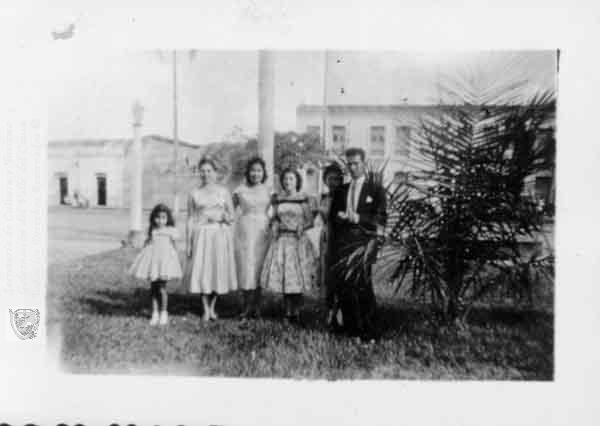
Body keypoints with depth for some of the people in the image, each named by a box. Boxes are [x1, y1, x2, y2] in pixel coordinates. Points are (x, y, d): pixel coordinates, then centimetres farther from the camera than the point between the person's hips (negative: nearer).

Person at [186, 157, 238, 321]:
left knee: (218, 269, 1)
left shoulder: (223, 192, 8)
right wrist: (188, 242, 4)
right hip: (201, 235, 0)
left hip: (220, 235, 1)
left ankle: (212, 307, 18)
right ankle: (206, 310, 8)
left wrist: (223, 217, -11)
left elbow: (232, 216, 11)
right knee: (202, 270, -4)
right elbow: (190, 219, 8)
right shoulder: (194, 194, 7)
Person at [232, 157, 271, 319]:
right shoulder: (240, 190, 3)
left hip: (263, 230, 1)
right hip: (244, 230, -1)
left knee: (259, 267, 2)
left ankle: (256, 306, 9)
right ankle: (247, 306, 3)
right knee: (246, 267, -3)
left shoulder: (267, 191, 8)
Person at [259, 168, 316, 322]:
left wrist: (302, 227, -17)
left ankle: (296, 311, 5)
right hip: (281, 240, 2)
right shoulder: (277, 199, 8)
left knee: (297, 275, -4)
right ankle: (287, 311, 10)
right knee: (282, 275, 1)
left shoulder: (303, 199, 0)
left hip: (298, 240, -2)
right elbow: (274, 218, 15)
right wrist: (274, 226, -5)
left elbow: (310, 221, 1)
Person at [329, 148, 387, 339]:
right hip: (342, 242, 4)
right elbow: (332, 216, 23)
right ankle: (349, 328, 9)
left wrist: (358, 218, -13)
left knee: (362, 286, -10)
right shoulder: (341, 190, 20)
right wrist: (339, 217, 1)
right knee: (342, 285, -1)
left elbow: (380, 219, 0)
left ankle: (368, 332, -1)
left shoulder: (376, 189, 6)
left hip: (363, 242, -4)